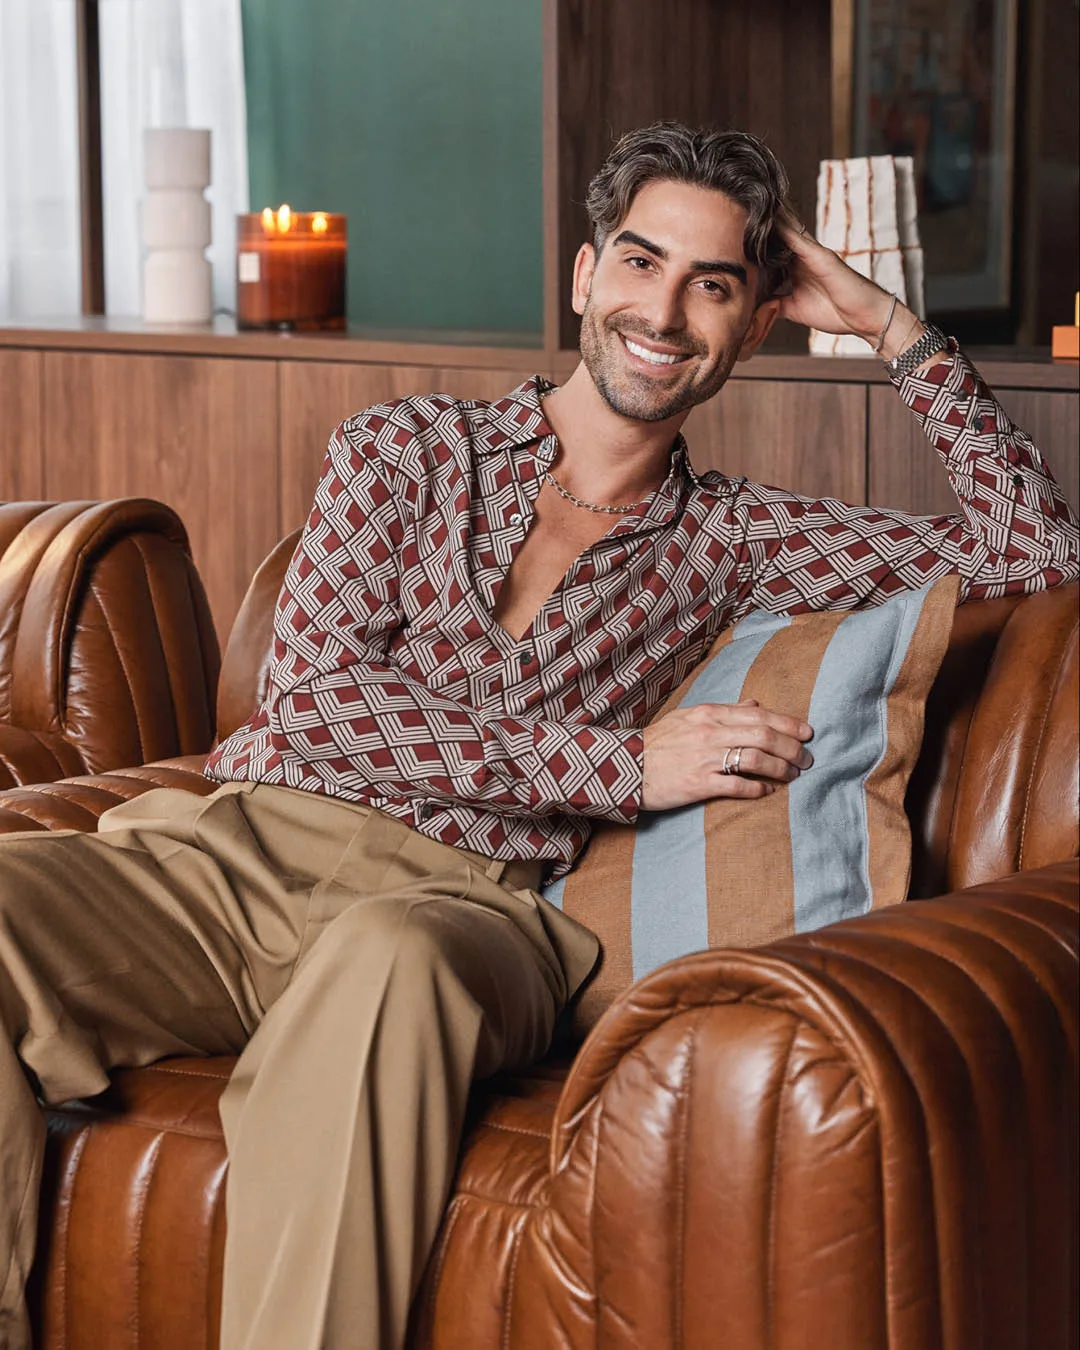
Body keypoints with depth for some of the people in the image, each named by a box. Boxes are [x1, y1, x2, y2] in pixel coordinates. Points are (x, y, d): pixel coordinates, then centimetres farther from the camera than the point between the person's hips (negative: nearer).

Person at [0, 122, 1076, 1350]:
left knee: (389, 961, -41)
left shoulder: (728, 540, 20)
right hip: (241, 838, 1)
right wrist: (621, 763, -5)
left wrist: (888, 326, 17)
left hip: (447, 895, 0)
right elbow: (313, 694, 1)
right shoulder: (407, 450, 16)